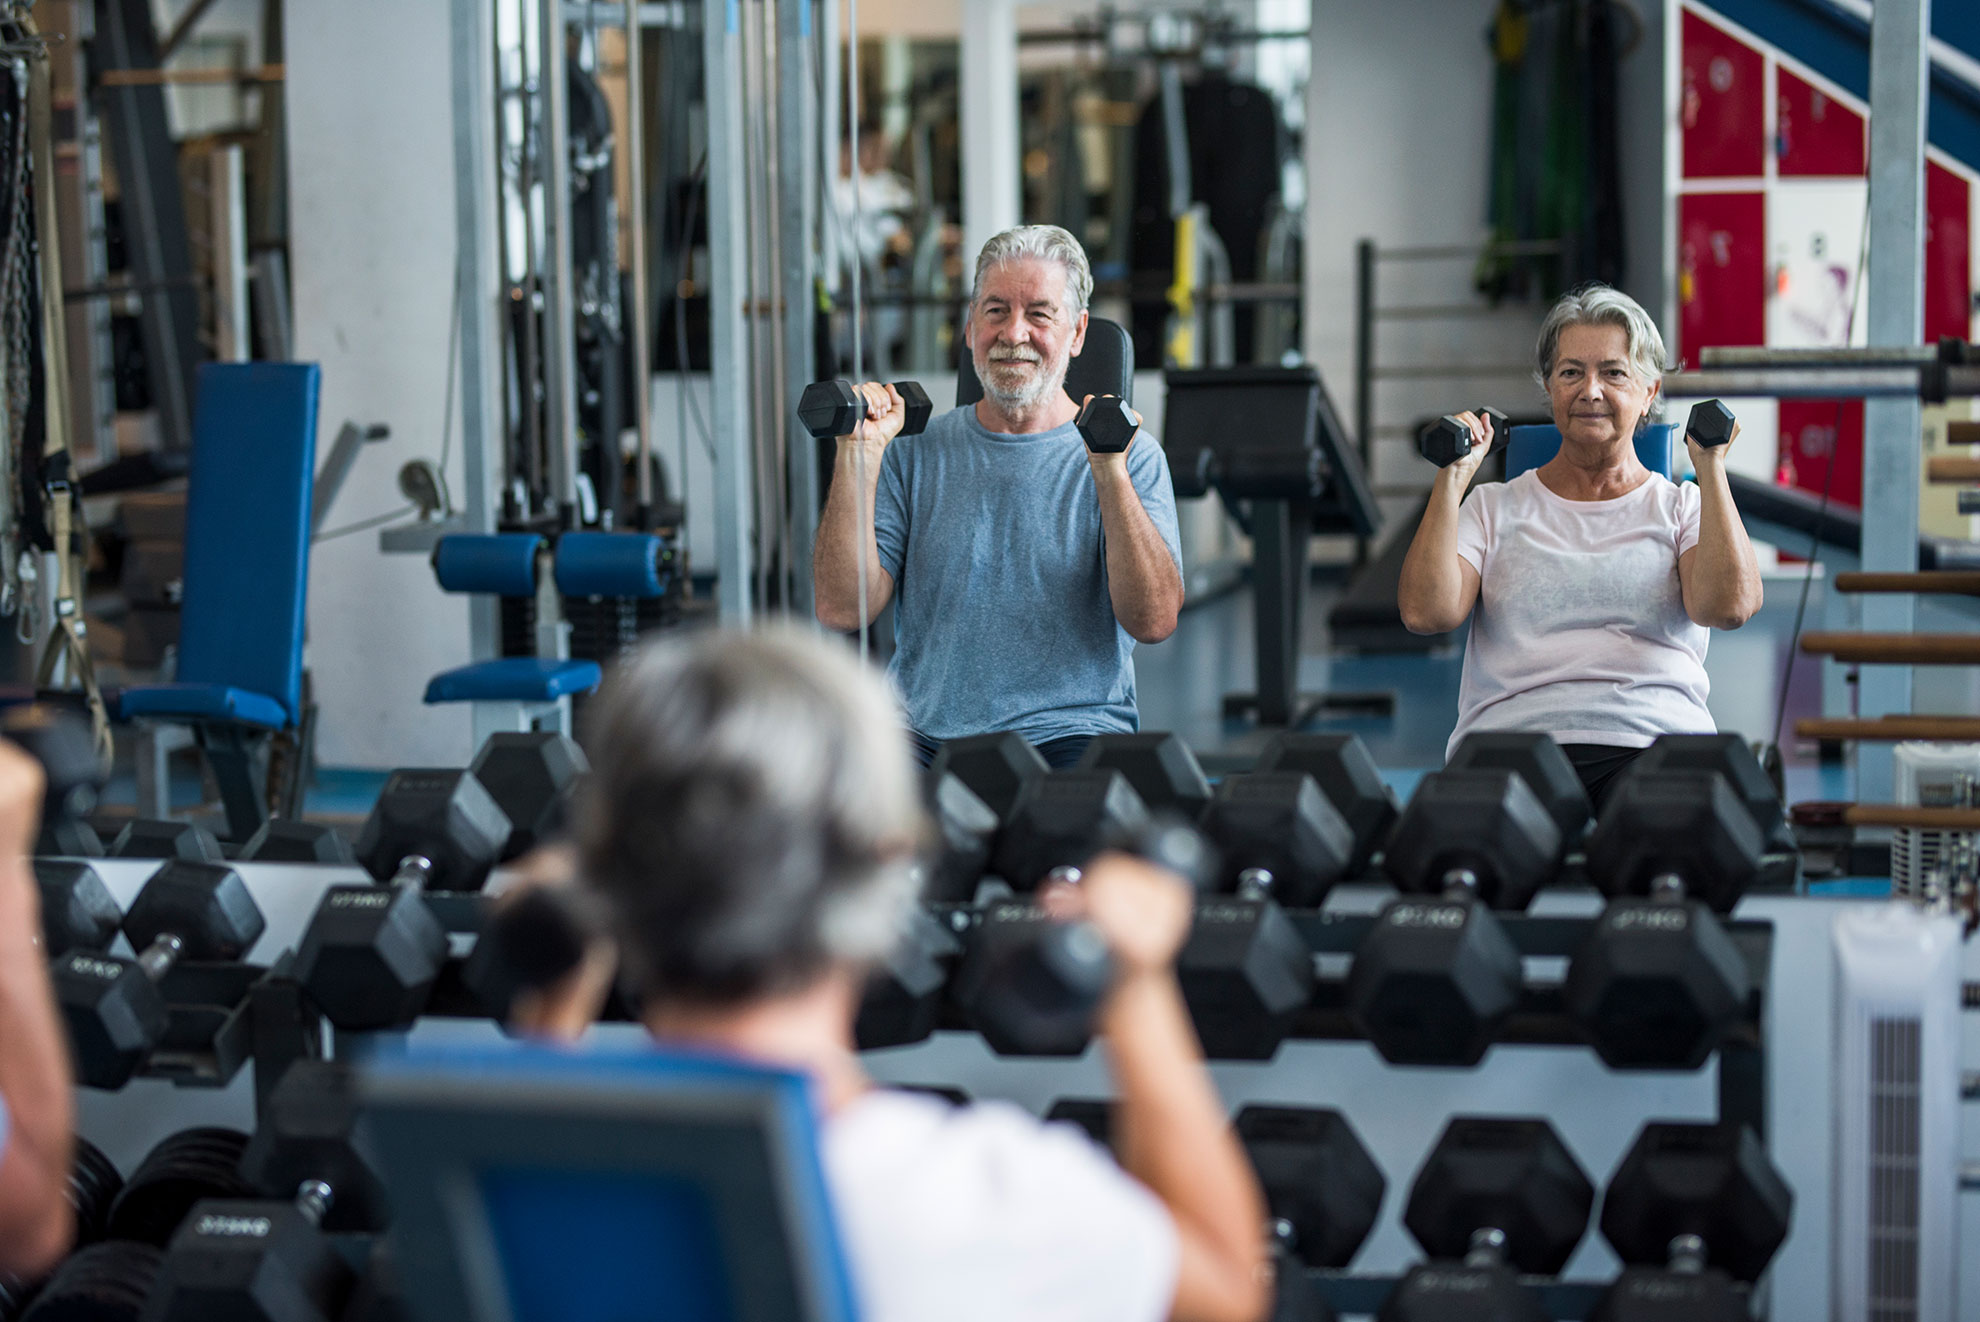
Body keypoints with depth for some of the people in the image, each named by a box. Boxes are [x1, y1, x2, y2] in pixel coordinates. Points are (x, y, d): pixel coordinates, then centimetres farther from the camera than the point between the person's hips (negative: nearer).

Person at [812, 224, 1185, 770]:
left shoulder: (1130, 454, 6)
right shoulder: (914, 450, 13)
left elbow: (1154, 621, -8)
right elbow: (841, 610, 2)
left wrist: (1110, 473, -18)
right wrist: (858, 457, -5)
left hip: (1069, 733, -2)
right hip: (921, 738, 2)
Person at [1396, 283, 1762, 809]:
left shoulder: (1684, 508, 19)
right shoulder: (1495, 507, 20)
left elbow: (1729, 606, -3)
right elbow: (1426, 612, 2)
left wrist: (1710, 469, -2)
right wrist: (1452, 477, 1)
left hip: (1651, 744, 0)